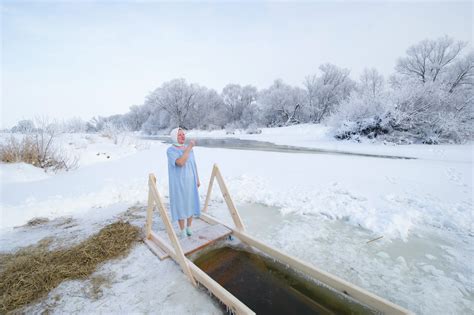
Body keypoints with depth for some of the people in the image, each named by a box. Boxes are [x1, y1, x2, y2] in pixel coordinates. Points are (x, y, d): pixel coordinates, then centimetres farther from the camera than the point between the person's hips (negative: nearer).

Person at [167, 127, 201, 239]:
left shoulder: (189, 149, 5)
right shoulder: (170, 150, -13)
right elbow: (181, 163, -28)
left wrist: (197, 179, 10)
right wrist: (189, 148, -26)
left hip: (190, 181, 5)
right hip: (178, 183, -5)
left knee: (191, 204, 12)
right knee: (180, 205, 5)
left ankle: (189, 227, 30)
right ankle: (182, 230, 24)